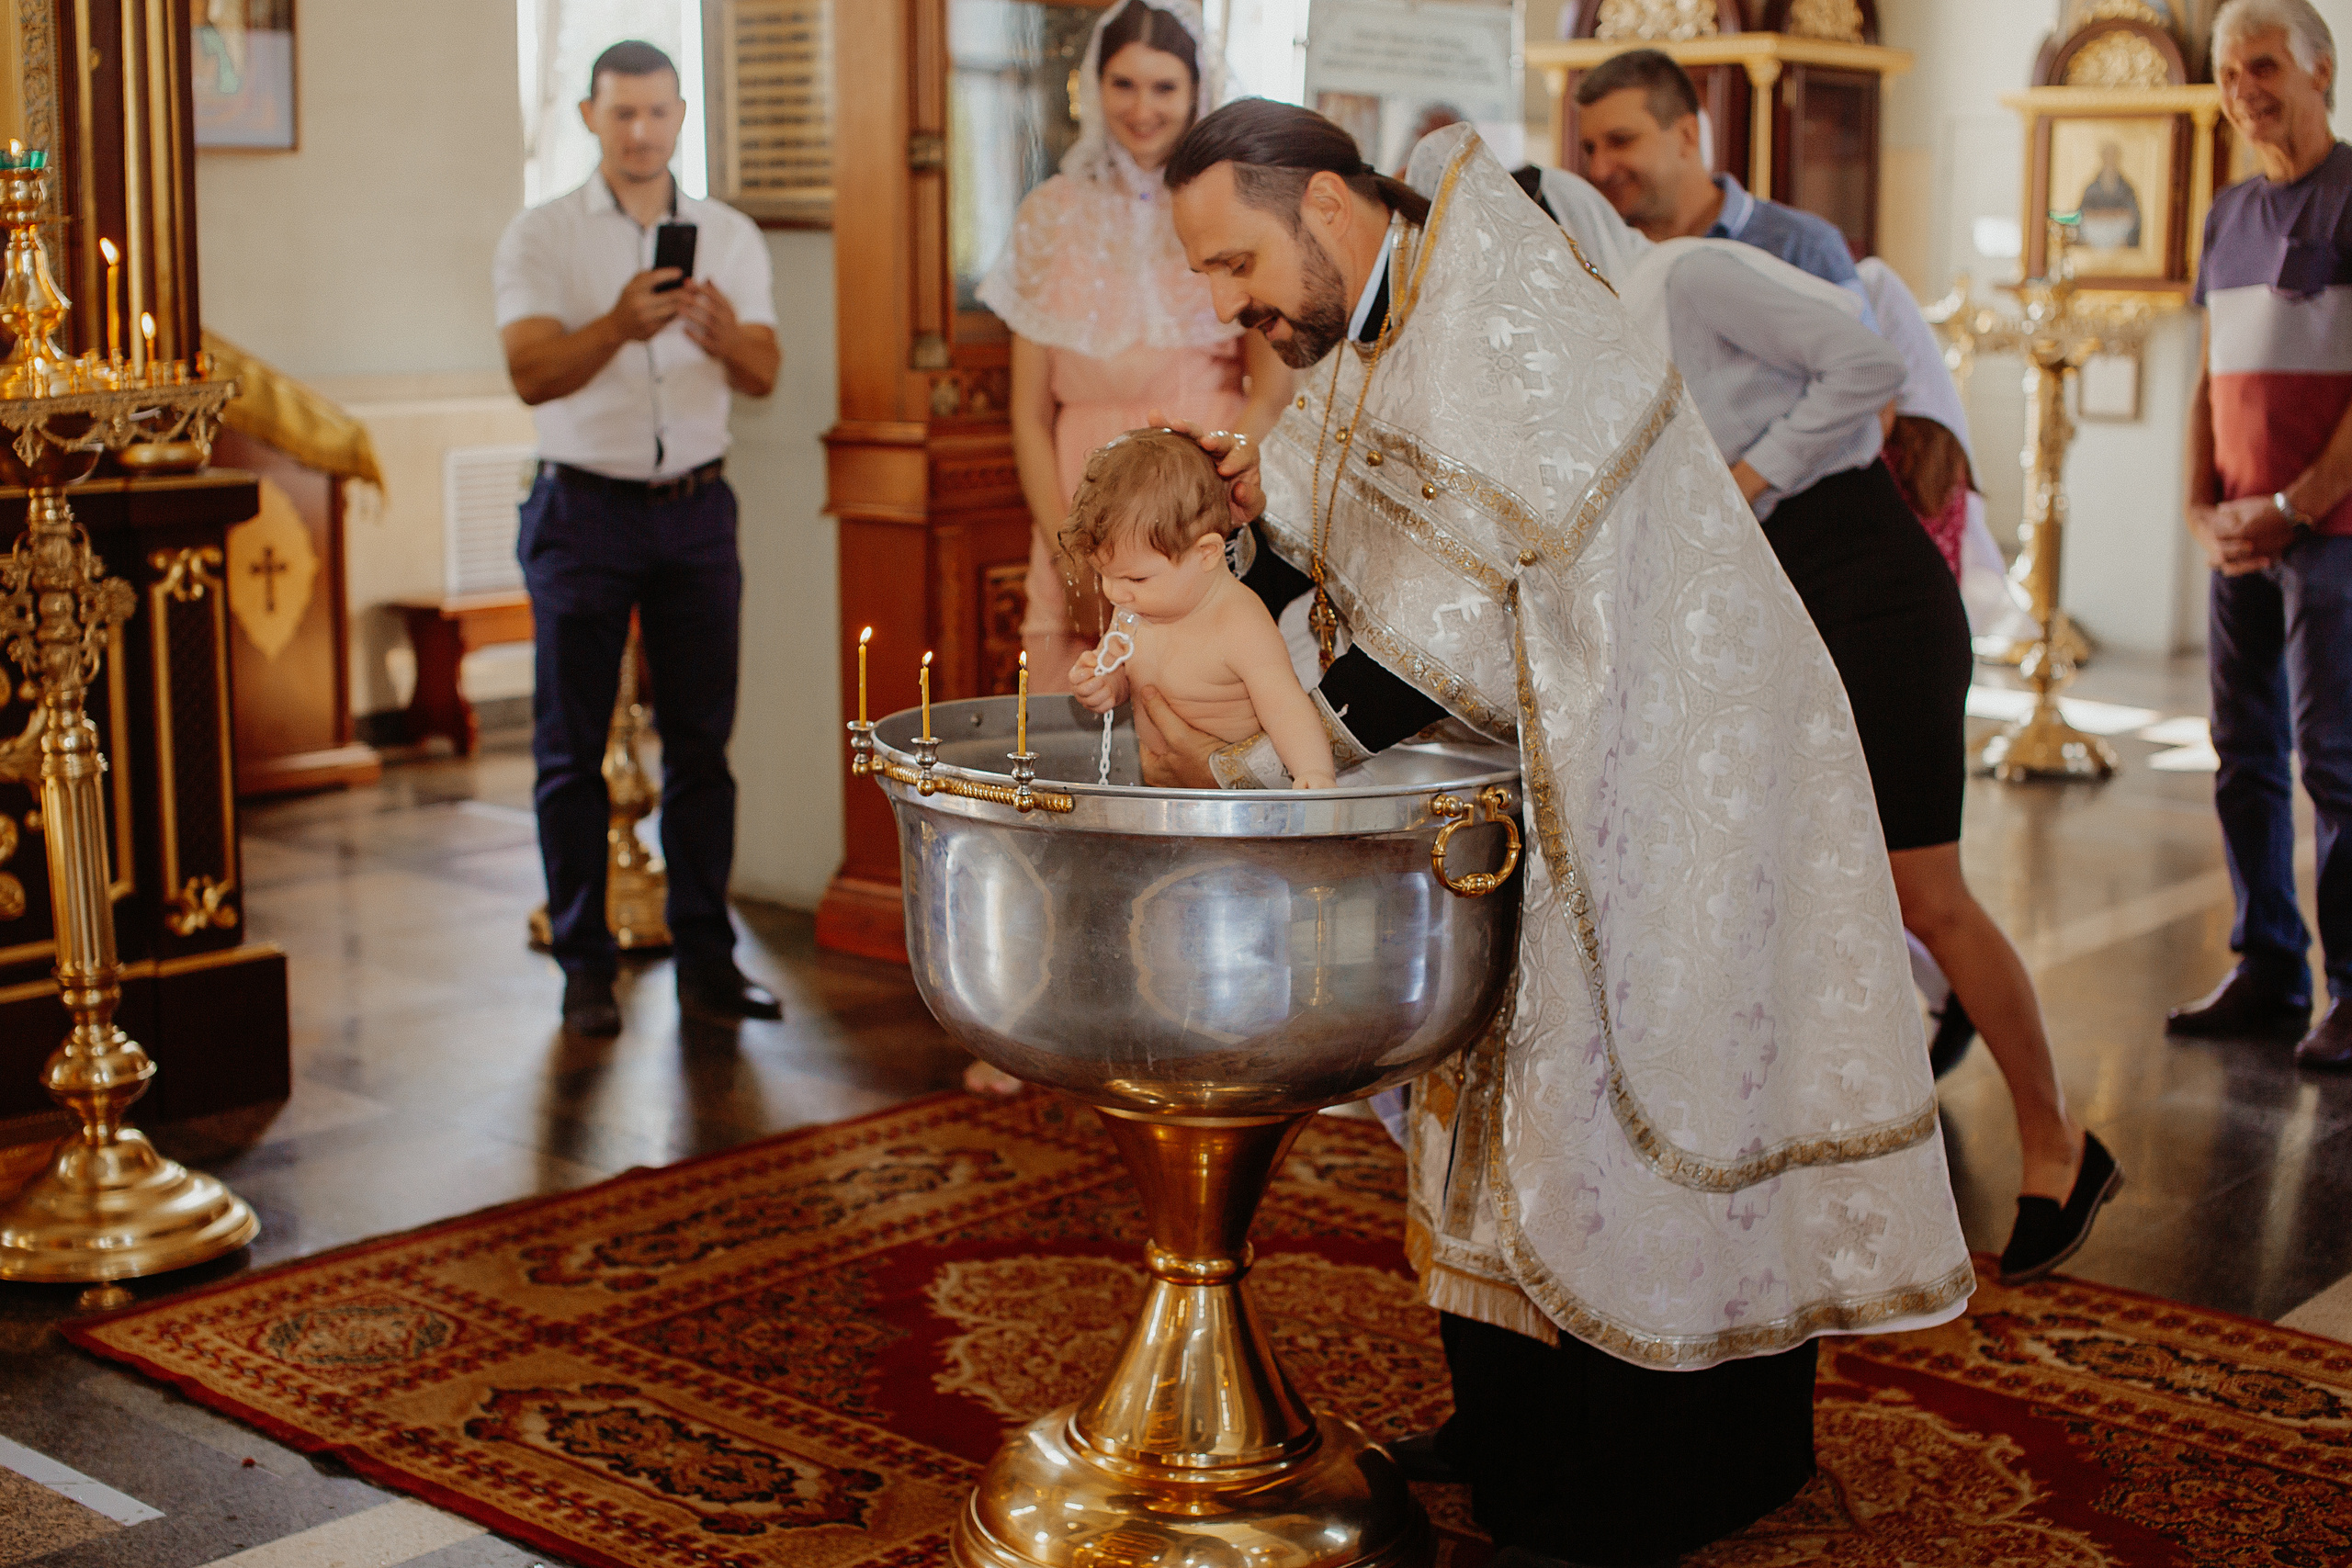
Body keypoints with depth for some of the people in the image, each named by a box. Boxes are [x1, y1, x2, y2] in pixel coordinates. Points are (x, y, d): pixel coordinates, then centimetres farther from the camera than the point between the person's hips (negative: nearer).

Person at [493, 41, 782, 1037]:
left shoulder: (729, 237, 9)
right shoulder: (540, 237, 1)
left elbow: (764, 377, -1)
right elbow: (531, 374, -12)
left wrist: (726, 337, -24)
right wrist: (619, 326, -29)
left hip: (696, 507, 2)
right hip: (583, 507, -2)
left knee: (701, 740, 1)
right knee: (572, 747, -1)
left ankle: (705, 961, 6)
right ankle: (584, 966, 5)